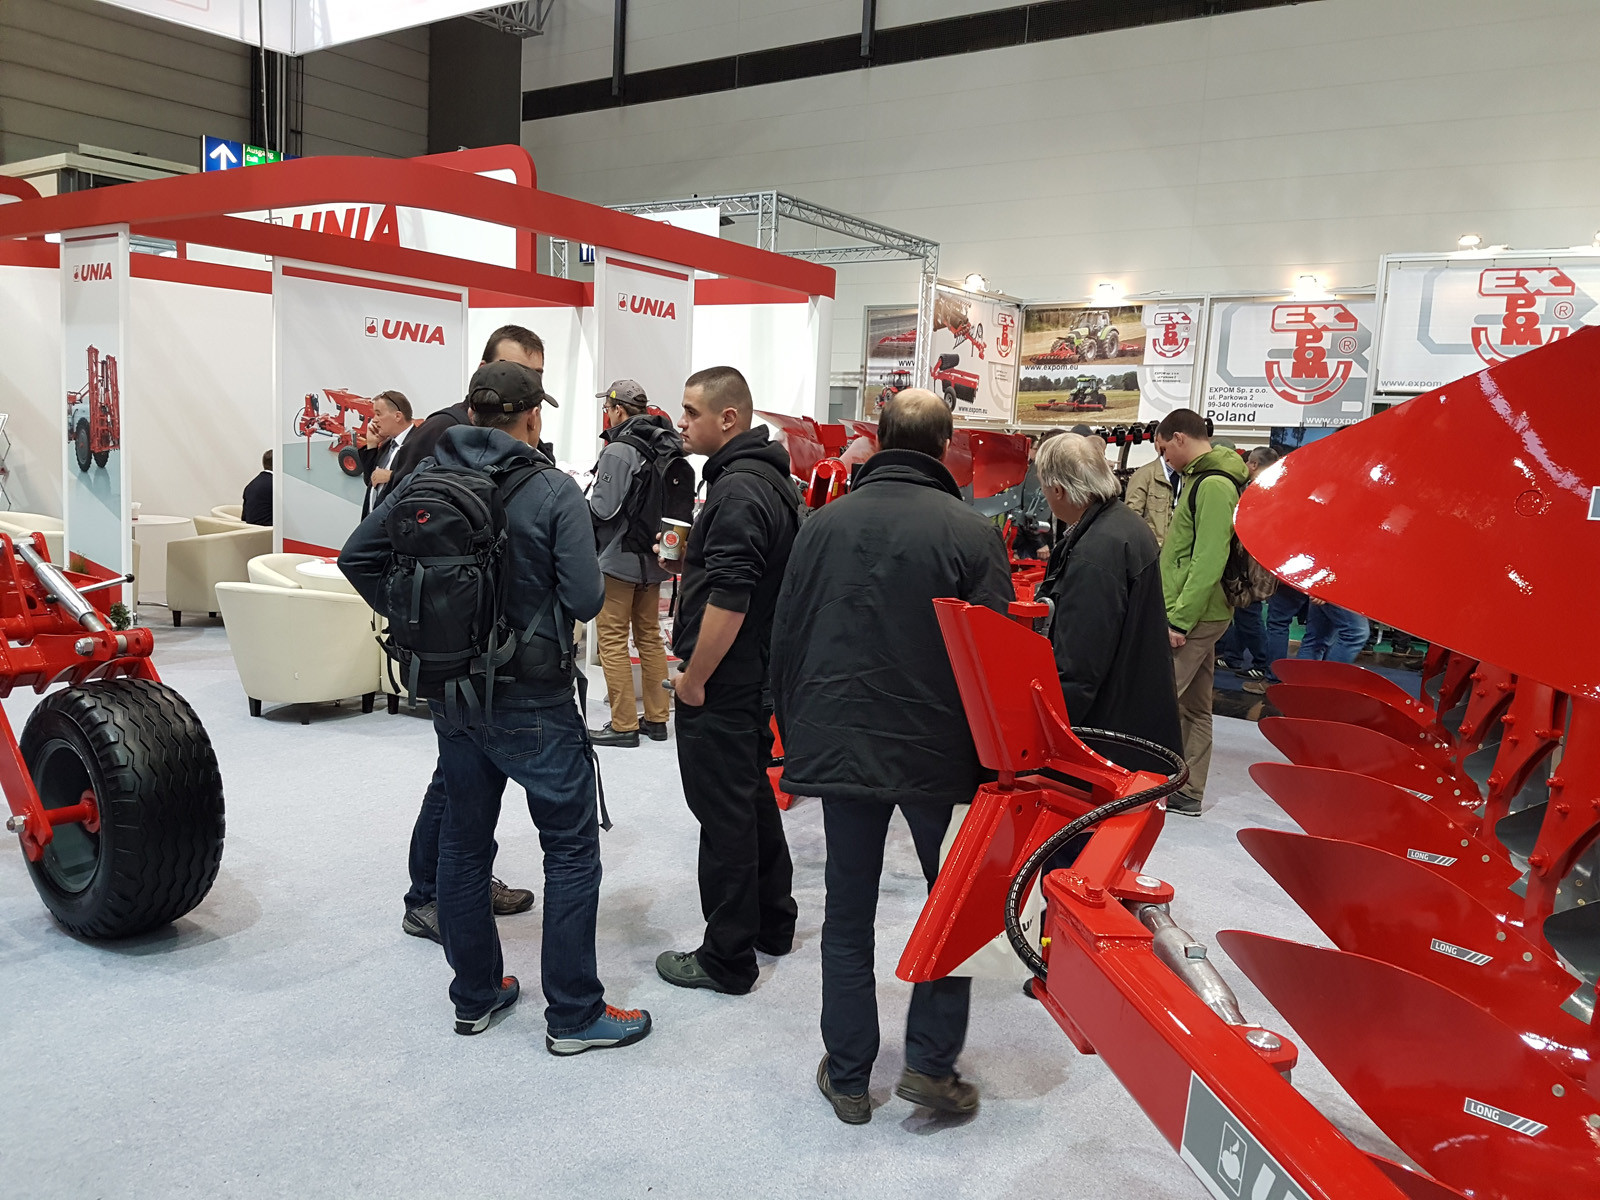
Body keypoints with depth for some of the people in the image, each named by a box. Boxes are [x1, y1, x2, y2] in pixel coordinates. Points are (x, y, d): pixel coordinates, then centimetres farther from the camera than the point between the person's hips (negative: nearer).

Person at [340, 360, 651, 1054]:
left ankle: (475, 996, 30)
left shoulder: (426, 479, 0)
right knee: (572, 847, 6)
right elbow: (586, 599, -17)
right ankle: (574, 1016, 12)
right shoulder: (553, 490, -14)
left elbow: (356, 558, 2)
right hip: (532, 701, -5)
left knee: (462, 842, 17)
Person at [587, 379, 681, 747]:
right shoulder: (666, 448, 6)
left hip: (619, 558, -8)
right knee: (649, 635, 16)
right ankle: (656, 718, 22)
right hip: (653, 558, 8)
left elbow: (603, 508, -19)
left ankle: (623, 724, 2)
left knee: (612, 639, 0)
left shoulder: (619, 450, -17)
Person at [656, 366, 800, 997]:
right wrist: (694, 556, 14)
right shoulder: (772, 479, 12)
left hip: (720, 685, -11)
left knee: (725, 817, 0)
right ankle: (772, 923, 36)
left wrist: (694, 678, -18)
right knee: (754, 798, 21)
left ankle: (726, 960, 12)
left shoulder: (738, 491, -21)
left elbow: (728, 599, -26)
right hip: (757, 675, 11)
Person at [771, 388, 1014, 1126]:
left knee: (848, 914, 13)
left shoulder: (824, 524, 1)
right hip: (938, 753, -2)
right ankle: (931, 1061, 17)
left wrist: (794, 744, 16)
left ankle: (847, 1076, 23)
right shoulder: (971, 532, -10)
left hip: (839, 748, 3)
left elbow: (785, 641, 6)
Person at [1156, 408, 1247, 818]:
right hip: (1198, 615, 11)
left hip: (1192, 617, -11)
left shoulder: (1213, 485, -16)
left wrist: (1180, 619, -22)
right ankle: (1188, 793, 22)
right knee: (1193, 707, 14)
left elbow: (1208, 561, -23)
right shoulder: (1201, 479, 16)